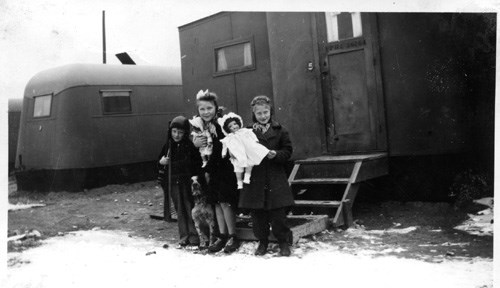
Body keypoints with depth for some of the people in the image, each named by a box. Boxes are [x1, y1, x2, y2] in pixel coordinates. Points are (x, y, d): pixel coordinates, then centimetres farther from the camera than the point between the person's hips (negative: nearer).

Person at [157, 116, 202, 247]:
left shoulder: (190, 146, -7)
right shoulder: (168, 146, 6)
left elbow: (199, 164, -5)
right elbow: (159, 161, 17)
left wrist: (196, 176, -19)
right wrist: (161, 161, -5)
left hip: (188, 182, -4)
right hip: (174, 182, 4)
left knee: (190, 208, -2)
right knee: (179, 210, 9)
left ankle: (194, 236, 6)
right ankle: (184, 236, 16)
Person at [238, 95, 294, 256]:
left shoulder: (279, 130, 4)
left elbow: (287, 151, 4)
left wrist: (276, 154, -14)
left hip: (275, 179, -1)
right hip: (255, 179, 1)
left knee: (278, 214, 2)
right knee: (257, 214, 7)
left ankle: (284, 242, 18)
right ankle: (262, 242, 23)